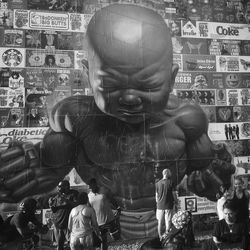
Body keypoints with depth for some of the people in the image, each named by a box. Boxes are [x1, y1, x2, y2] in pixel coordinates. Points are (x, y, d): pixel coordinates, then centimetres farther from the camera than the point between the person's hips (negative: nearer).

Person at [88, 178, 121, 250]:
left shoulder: (104, 191, -8)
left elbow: (112, 200, 6)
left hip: (110, 220, -1)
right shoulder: (89, 195, -1)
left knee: (116, 238, 8)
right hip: (99, 223, 1)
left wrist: (117, 208, 0)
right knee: (103, 241, 9)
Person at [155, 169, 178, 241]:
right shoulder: (170, 182, -7)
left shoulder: (158, 183, 3)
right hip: (168, 206, -3)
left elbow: (157, 195, 7)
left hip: (160, 206, 3)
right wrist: (176, 203, 6)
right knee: (168, 222, 4)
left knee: (160, 222, 11)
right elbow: (174, 194, -5)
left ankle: (161, 238, 16)